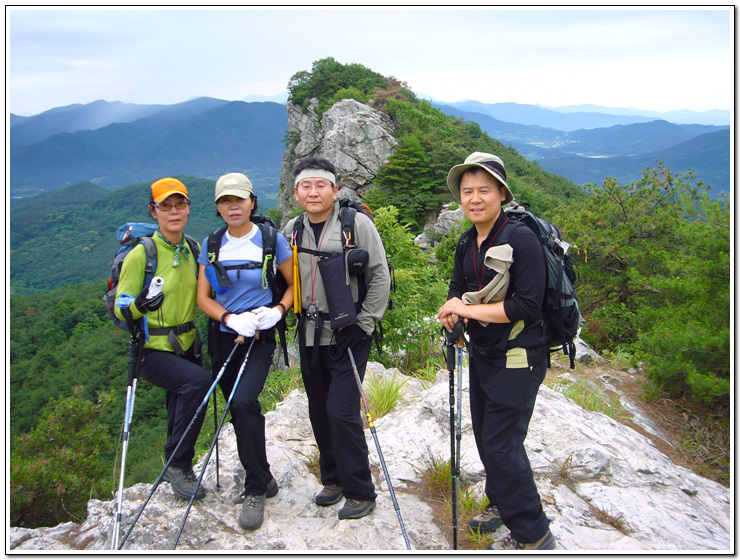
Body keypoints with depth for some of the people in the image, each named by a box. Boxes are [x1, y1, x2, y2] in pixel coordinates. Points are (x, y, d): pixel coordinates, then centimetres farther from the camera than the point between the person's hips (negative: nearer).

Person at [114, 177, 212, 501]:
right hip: (152, 350, -6)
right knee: (199, 381, -29)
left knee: (184, 411, 17)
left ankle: (176, 468, 42)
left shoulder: (193, 249, 4)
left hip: (187, 345, 7)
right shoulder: (141, 255, -14)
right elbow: (120, 308, -13)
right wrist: (139, 305, -34)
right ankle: (178, 465, -14)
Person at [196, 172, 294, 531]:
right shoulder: (212, 244, 5)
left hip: (260, 338, -4)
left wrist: (278, 309, -16)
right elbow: (203, 297, 5)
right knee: (238, 410, 11)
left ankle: (255, 490, -7)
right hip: (223, 336, 5)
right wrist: (230, 318, -13)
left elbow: (295, 284, 3)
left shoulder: (271, 240, -4)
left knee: (244, 402, -21)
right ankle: (262, 479, 30)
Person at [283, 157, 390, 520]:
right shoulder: (291, 230, 8)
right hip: (310, 337, 6)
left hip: (348, 336, -5)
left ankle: (360, 492, 7)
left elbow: (380, 276, -6)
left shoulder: (357, 224, -8)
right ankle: (333, 479, 30)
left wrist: (364, 323, -9)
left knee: (342, 411, -9)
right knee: (319, 412, 12)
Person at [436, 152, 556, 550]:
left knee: (501, 443, -6)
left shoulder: (521, 240, -18)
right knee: (485, 435, 19)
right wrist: (452, 309, -14)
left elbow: (527, 305, -22)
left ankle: (532, 535, 11)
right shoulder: (468, 242, 6)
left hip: (517, 359, -8)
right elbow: (458, 289, 10)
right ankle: (501, 503, 42)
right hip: (482, 354, 8)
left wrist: (468, 309, -21)